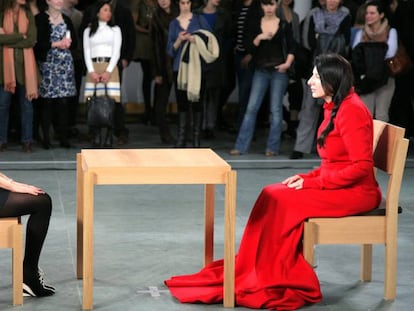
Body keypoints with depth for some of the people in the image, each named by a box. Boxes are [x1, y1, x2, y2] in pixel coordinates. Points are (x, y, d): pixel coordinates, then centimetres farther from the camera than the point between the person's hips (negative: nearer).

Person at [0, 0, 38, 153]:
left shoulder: (28, 15, 5)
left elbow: (32, 40, -6)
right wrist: (21, 36, -10)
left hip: (25, 64, 1)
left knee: (26, 104, 3)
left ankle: (27, 140, 9)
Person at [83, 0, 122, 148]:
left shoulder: (115, 30, 11)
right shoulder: (88, 31, 13)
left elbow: (116, 51, 3)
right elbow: (86, 53, 6)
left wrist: (108, 71, -9)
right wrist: (92, 71, -8)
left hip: (110, 68, -1)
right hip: (93, 68, 1)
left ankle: (109, 138, -6)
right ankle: (96, 137, -4)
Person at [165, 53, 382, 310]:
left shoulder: (351, 110, -17)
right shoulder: (335, 108, 13)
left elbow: (361, 166, -22)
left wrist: (313, 182, -18)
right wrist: (308, 177, 2)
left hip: (355, 192, -9)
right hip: (337, 186, 9)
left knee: (282, 202, -20)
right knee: (273, 196, -6)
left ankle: (276, 281, -10)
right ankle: (265, 275, -9)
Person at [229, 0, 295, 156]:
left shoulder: (284, 25, 3)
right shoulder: (255, 24, 6)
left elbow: (291, 48, 4)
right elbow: (250, 48, 1)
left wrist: (287, 64, -10)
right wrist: (259, 38, -16)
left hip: (278, 70, -1)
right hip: (261, 70, 1)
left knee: (276, 109, 0)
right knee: (251, 108, -2)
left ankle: (272, 147, 7)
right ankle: (240, 146, 1)